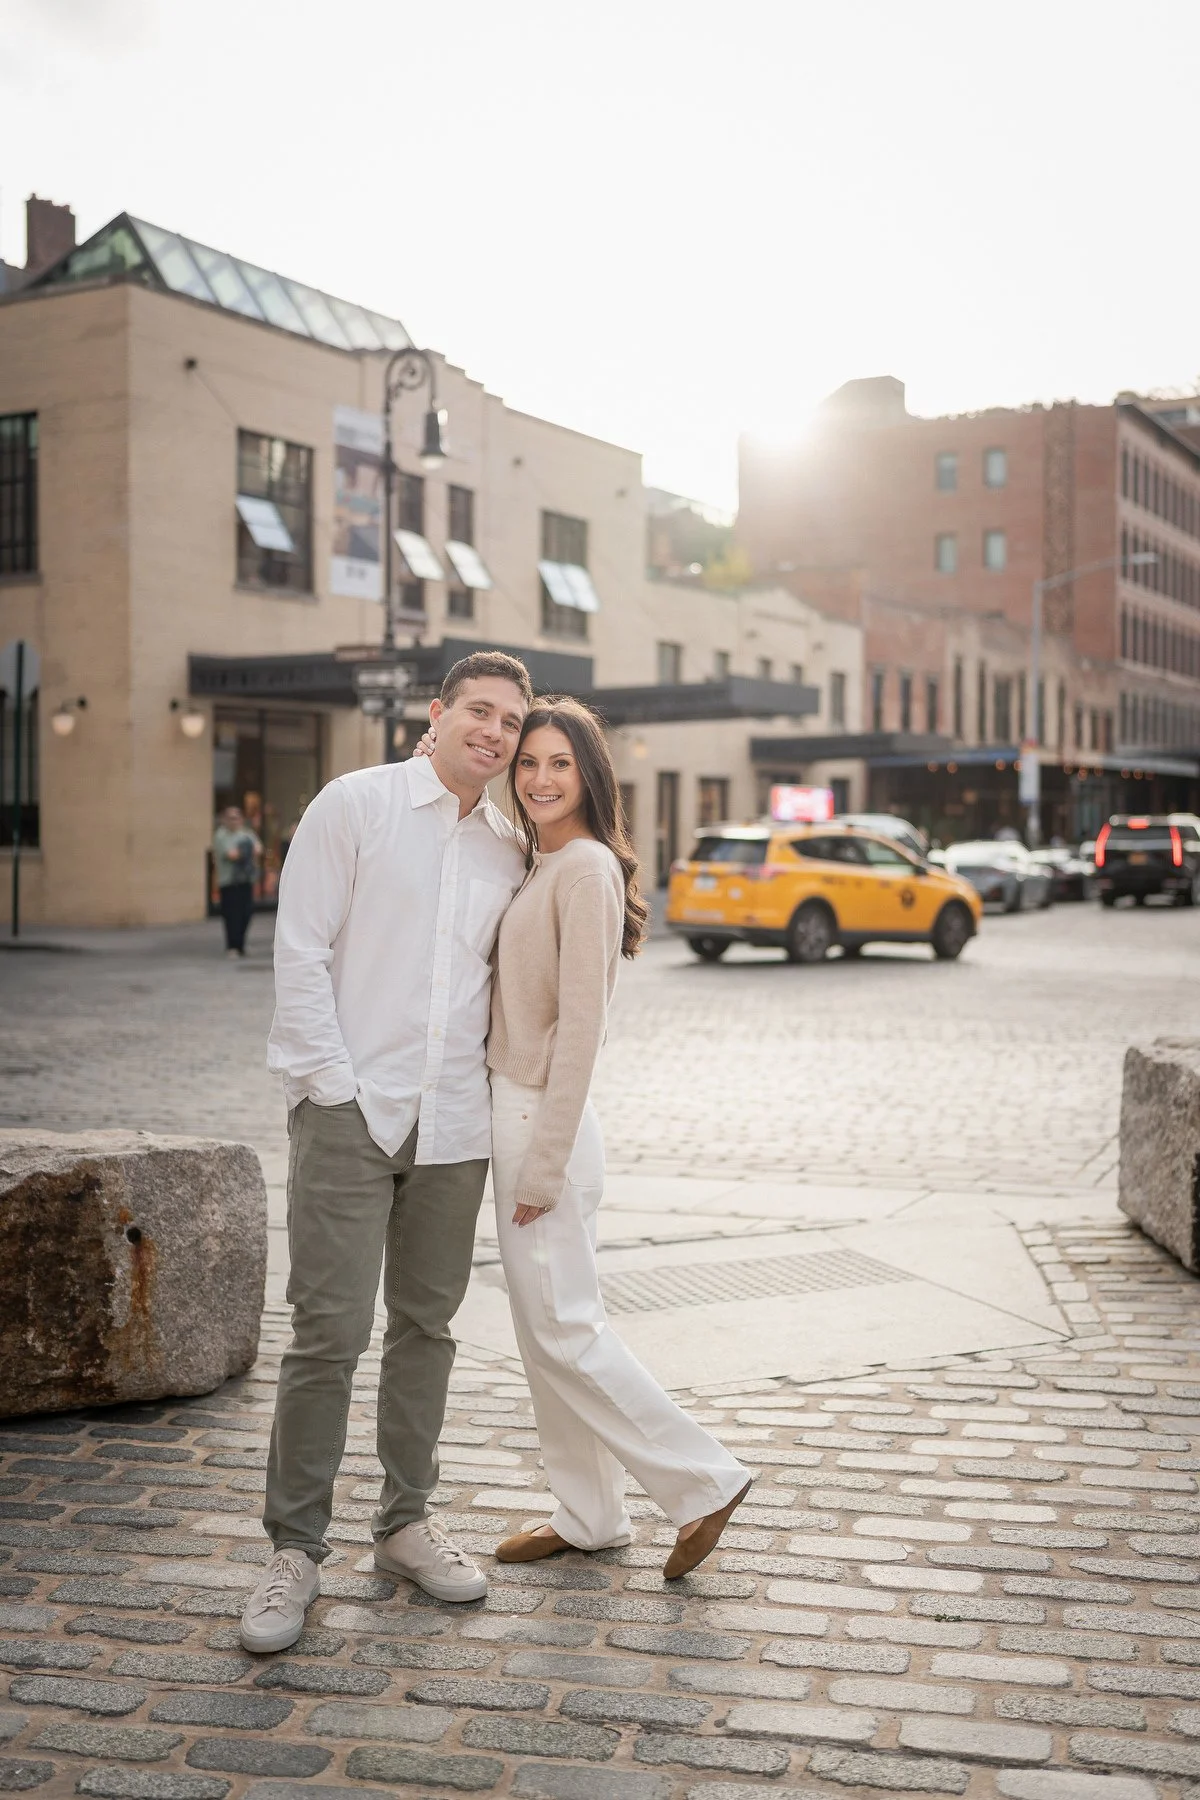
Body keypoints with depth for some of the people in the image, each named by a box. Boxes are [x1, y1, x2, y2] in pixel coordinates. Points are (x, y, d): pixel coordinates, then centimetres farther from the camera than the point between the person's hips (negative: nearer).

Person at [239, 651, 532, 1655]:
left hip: (453, 1121, 5)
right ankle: (296, 1550, 6)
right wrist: (334, 1086, -11)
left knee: (427, 1325, 12)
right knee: (331, 1331, -6)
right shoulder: (355, 806, -2)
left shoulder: (510, 849, 12)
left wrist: (498, 1085, 8)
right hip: (349, 1110, -5)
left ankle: (406, 1522, 25)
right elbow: (300, 951, -6)